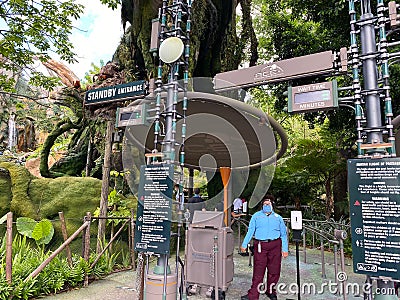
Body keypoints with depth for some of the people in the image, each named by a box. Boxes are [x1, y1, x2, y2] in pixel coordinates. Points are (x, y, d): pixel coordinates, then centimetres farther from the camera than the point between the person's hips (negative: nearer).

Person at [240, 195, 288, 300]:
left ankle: (271, 291, 29)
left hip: (275, 245, 2)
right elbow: (250, 231, 6)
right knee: (258, 271, -2)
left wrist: (285, 249, 7)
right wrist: (244, 244, -1)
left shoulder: (278, 217, 12)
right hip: (260, 245, -2)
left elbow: (283, 234, 14)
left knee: (274, 270, 8)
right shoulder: (256, 216, 8)